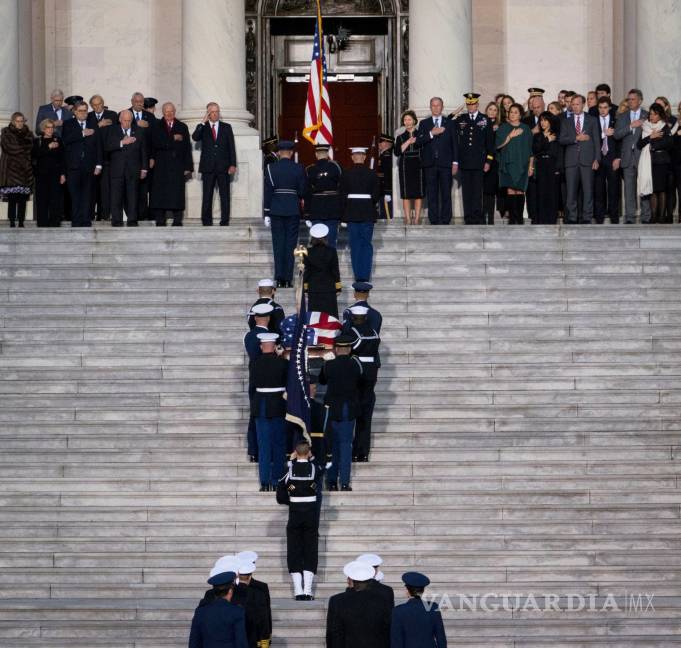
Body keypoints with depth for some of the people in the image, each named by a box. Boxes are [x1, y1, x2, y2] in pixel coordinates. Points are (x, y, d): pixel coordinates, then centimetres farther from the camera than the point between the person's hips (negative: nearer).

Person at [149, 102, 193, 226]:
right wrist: (173, 139, -11)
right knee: (160, 194, -4)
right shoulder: (156, 126, 9)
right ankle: (160, 221, -1)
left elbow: (187, 149, 10)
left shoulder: (182, 127, 13)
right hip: (161, 165, -1)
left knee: (177, 194, -4)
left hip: (177, 166, 1)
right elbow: (156, 143, -6)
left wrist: (188, 167, 2)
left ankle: (177, 221, -2)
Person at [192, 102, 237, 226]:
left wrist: (233, 164, -1)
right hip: (208, 167, -1)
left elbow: (231, 147, 7)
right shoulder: (202, 128, 9)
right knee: (207, 196, -1)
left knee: (225, 195, -1)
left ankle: (225, 221, 1)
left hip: (224, 167, 1)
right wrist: (203, 122, -14)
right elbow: (195, 138, -11)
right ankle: (206, 221, 3)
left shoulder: (226, 127, 11)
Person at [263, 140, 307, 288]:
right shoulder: (299, 169, -4)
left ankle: (279, 279, 0)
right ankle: (288, 279, 1)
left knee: (278, 244, 5)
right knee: (290, 244, 3)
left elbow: (268, 191, -3)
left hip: (276, 209, 1)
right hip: (293, 209, 0)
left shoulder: (271, 168, -3)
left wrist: (267, 214, 1)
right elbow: (303, 192, -3)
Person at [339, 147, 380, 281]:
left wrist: (344, 212, 8)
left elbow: (342, 195, -2)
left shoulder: (346, 174, -4)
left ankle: (358, 276, 3)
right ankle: (365, 276, -1)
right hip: (367, 213, 0)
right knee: (366, 244, 5)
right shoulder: (372, 174, -4)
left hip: (351, 213, 0)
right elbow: (376, 195, 0)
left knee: (355, 245, 5)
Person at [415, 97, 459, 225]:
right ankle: (434, 221, 2)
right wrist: (431, 134, -13)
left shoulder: (450, 123, 11)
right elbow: (418, 141, 1)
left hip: (446, 164, -1)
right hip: (430, 164, 1)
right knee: (432, 194, -1)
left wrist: (455, 162, 1)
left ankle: (445, 221, -1)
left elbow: (454, 144, 8)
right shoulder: (424, 123, 12)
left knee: (446, 194, -3)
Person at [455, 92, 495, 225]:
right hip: (464, 162, 2)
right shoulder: (459, 120, 10)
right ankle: (468, 218, 5)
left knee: (477, 191, -4)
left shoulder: (485, 120, 6)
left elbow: (490, 142, 5)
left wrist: (489, 160, -1)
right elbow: (454, 141, 9)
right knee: (466, 191, 2)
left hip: (479, 162, -2)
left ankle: (477, 217, 0)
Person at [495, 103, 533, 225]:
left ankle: (519, 218, -3)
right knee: (510, 191, -9)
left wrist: (530, 166, 5)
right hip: (508, 163, 0)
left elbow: (530, 149, 11)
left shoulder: (526, 129, 10)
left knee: (520, 191, -6)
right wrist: (510, 136, -12)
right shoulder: (503, 128, 8)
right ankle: (512, 218, -8)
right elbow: (498, 145, -2)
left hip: (522, 164, 0)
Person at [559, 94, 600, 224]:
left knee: (588, 190, -4)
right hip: (571, 160, 1)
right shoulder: (566, 122, 15)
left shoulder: (592, 120, 12)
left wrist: (596, 159, -2)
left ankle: (587, 217, -1)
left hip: (587, 159, -1)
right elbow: (562, 140, 4)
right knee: (571, 190, -3)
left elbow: (596, 140, 7)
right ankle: (571, 217, 0)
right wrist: (576, 138, -10)